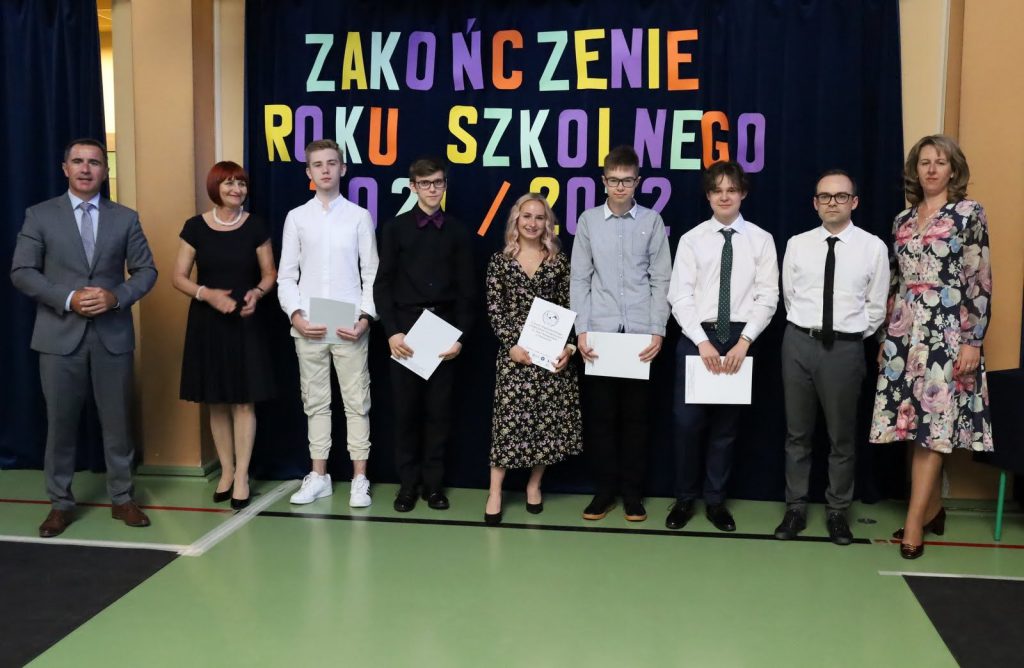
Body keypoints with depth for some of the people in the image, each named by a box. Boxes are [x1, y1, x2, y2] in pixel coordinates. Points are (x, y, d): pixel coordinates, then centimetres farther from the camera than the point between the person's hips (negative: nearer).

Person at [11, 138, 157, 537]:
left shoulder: (125, 218, 7)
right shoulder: (40, 216, 3)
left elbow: (146, 271, 5)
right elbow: (22, 272, -3)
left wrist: (116, 296, -13)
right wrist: (68, 298, -16)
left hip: (112, 335, 1)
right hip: (60, 335, -1)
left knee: (117, 421, 7)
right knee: (60, 423, 6)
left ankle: (121, 498, 20)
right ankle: (60, 503, 19)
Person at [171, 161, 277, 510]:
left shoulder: (255, 227, -1)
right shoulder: (195, 227, 0)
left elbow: (270, 273, 6)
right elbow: (178, 277, 1)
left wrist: (256, 293, -15)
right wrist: (207, 293, -17)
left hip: (245, 322, -1)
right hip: (207, 322, 1)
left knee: (244, 401, -1)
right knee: (216, 402, 8)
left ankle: (242, 476, 7)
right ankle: (226, 471, 22)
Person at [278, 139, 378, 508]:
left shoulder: (360, 216, 2)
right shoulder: (296, 217, 6)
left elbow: (372, 274, 1)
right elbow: (286, 275, 6)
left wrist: (365, 318, -9)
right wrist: (296, 316, -6)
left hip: (349, 325, -2)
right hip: (307, 326, 2)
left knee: (357, 401, 2)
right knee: (315, 402, 10)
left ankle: (359, 479, 9)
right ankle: (319, 476, 19)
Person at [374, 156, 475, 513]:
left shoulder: (457, 231, 7)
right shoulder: (395, 228, 4)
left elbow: (465, 288, 5)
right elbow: (382, 284, 1)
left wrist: (461, 334, -4)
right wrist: (392, 331, -9)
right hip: (405, 325, -1)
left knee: (439, 409, 4)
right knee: (406, 408, 3)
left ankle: (434, 482, 13)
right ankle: (408, 482, 13)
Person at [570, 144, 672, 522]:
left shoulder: (652, 222, 2)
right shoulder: (588, 220, 3)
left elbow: (661, 280, 2)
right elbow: (579, 279, 3)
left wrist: (658, 331, -5)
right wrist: (581, 331, -4)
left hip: (640, 331, 0)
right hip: (599, 330, 1)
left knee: (636, 414, 6)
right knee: (600, 413, 5)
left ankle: (632, 491, 17)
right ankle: (605, 489, 17)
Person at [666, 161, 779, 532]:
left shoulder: (761, 240, 3)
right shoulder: (691, 239, 3)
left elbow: (767, 297, -2)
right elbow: (680, 296, -3)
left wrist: (744, 341, -12)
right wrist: (703, 341, -13)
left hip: (739, 338, 1)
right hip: (697, 336, 0)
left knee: (727, 423, 9)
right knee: (687, 420, 1)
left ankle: (715, 501, 21)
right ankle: (684, 499, 16)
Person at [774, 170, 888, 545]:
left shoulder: (873, 247, -3)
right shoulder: (797, 245, 2)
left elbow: (876, 307, 3)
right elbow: (789, 297, 9)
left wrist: (851, 337, 5)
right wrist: (807, 330, 9)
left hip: (845, 348, -1)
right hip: (799, 343, 2)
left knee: (842, 435, 9)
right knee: (797, 432, 11)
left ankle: (837, 511, 24)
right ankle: (795, 508, 22)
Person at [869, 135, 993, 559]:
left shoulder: (969, 213, -2)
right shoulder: (903, 220, 13)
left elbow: (980, 281, -6)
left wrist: (973, 340, -12)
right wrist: (886, 337, 14)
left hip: (947, 332, -5)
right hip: (906, 333, 5)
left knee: (933, 426, -6)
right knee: (915, 426, 7)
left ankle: (915, 522, -2)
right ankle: (932, 509, 20)